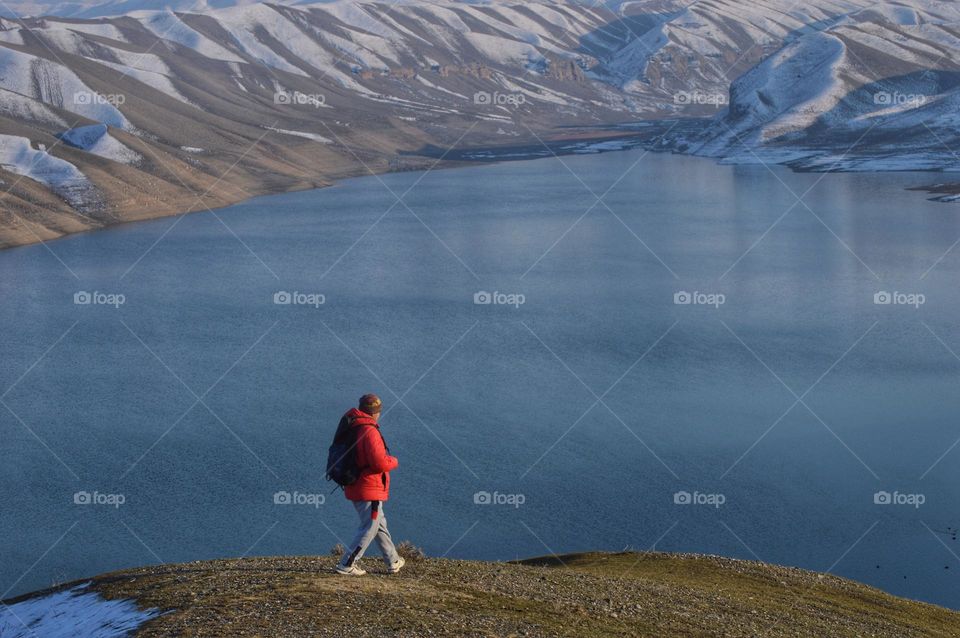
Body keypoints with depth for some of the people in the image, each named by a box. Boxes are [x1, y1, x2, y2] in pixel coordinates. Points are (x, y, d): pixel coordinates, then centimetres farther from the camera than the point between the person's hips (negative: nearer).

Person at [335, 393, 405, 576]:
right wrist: (393, 461, -6)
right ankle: (346, 565, -1)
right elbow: (380, 463, -26)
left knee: (380, 524, 21)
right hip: (369, 489, -9)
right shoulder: (369, 432, -22)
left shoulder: (351, 429, 6)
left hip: (353, 486, 9)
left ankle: (393, 561, 32)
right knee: (369, 528, 1)